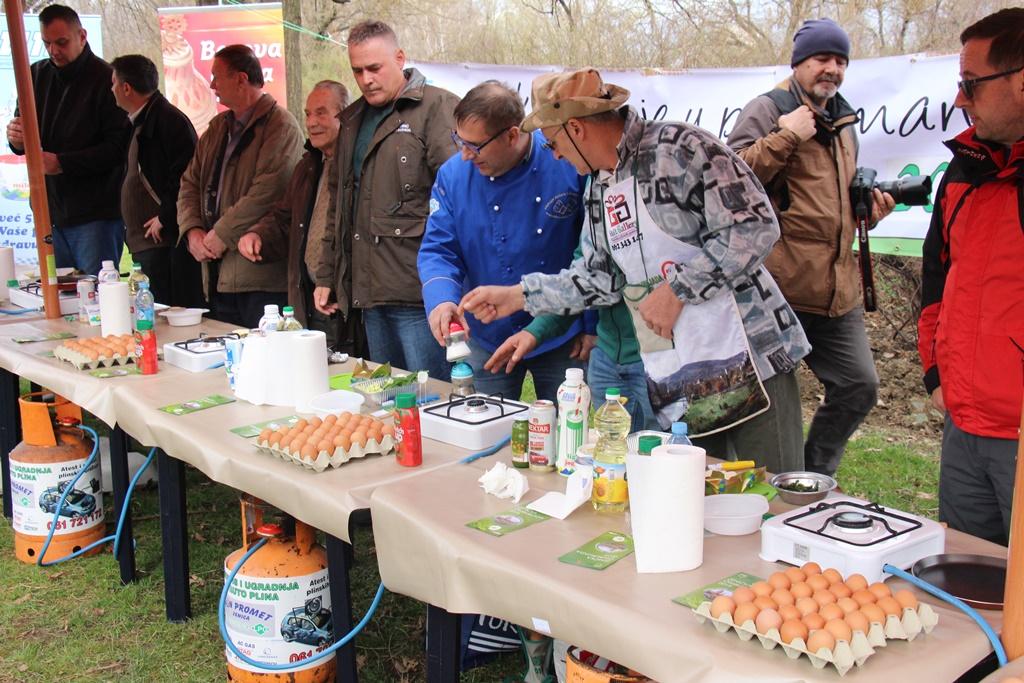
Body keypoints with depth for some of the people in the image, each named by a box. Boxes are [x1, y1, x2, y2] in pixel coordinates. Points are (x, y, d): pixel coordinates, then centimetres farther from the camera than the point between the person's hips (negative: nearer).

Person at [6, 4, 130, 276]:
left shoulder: (105, 79, -9)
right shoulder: (37, 75, 11)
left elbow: (118, 146, -14)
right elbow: (22, 141, 15)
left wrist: (62, 162, -20)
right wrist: (16, 138, -9)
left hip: (95, 213, -6)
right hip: (50, 208, 6)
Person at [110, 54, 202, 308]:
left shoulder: (169, 120, -11)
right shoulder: (139, 123, 21)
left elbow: (185, 176, -20)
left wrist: (165, 218, -15)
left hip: (167, 240, -10)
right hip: (146, 242, 10)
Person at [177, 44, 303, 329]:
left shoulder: (281, 125, -8)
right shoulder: (218, 127, 19)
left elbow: (268, 192, -20)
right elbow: (190, 183, 18)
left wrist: (222, 234, -15)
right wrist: (192, 229, -1)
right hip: (218, 277, 8)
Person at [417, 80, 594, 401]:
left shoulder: (569, 165, -15)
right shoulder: (453, 175, -7)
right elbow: (438, 250, -5)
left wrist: (592, 325, -6)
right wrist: (441, 301, -26)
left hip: (563, 339, -2)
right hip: (488, 340, 2)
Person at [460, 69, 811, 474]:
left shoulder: (680, 147, -11)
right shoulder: (600, 187, 15)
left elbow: (755, 228, -17)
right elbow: (600, 276, 17)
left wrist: (677, 289, -17)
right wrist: (518, 296, 15)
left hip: (748, 364, -7)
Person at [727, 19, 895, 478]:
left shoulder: (843, 120, 21)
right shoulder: (767, 109, -3)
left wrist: (869, 207, 14)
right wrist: (787, 135, -18)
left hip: (838, 290, 8)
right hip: (780, 287, -8)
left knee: (859, 387, 8)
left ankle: (813, 477, 25)